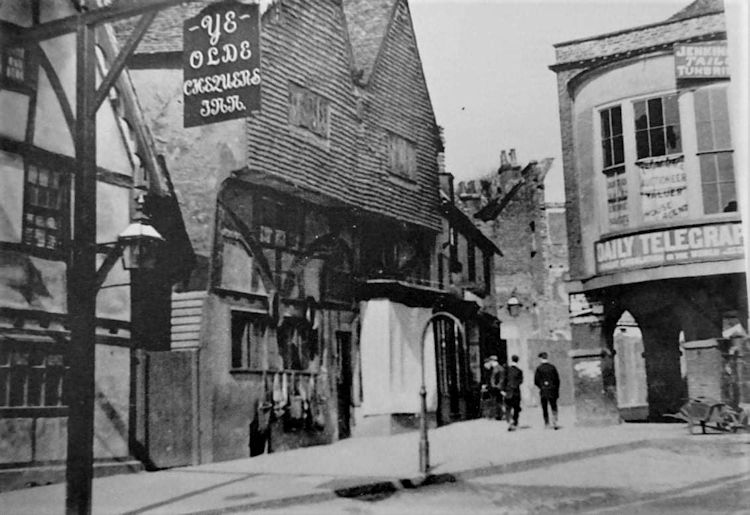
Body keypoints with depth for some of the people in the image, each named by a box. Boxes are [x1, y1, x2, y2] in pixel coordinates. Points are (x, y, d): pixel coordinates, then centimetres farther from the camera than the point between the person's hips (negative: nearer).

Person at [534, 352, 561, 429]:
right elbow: (557, 379, 1)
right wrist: (557, 390, 9)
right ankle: (555, 422, -7)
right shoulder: (552, 367, 0)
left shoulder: (539, 368, -7)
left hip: (543, 391, -2)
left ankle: (547, 424, 6)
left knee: (544, 408, 7)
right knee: (554, 407, 10)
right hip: (552, 390, 2)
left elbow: (536, 381, -6)